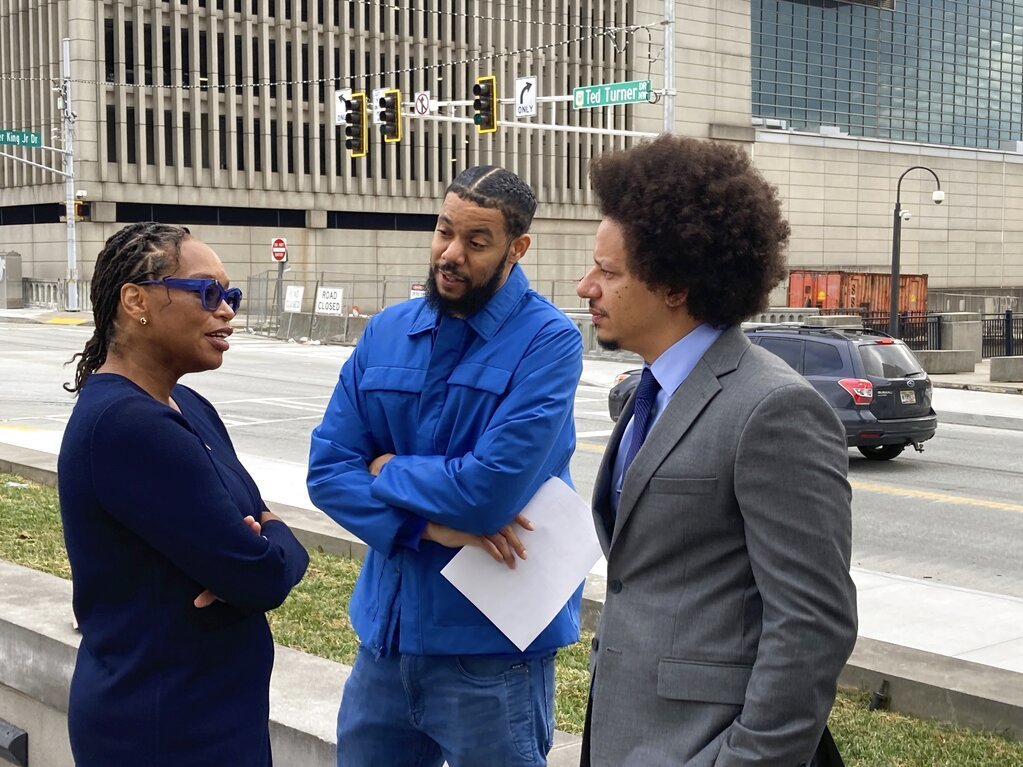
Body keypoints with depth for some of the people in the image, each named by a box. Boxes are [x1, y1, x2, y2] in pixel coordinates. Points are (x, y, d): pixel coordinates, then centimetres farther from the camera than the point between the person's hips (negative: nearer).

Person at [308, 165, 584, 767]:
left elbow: (493, 488, -24)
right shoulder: (386, 333, 4)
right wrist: (428, 525, -17)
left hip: (490, 645, -5)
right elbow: (328, 469, -1)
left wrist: (389, 472, -7)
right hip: (387, 628, 5)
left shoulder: (548, 341, -14)